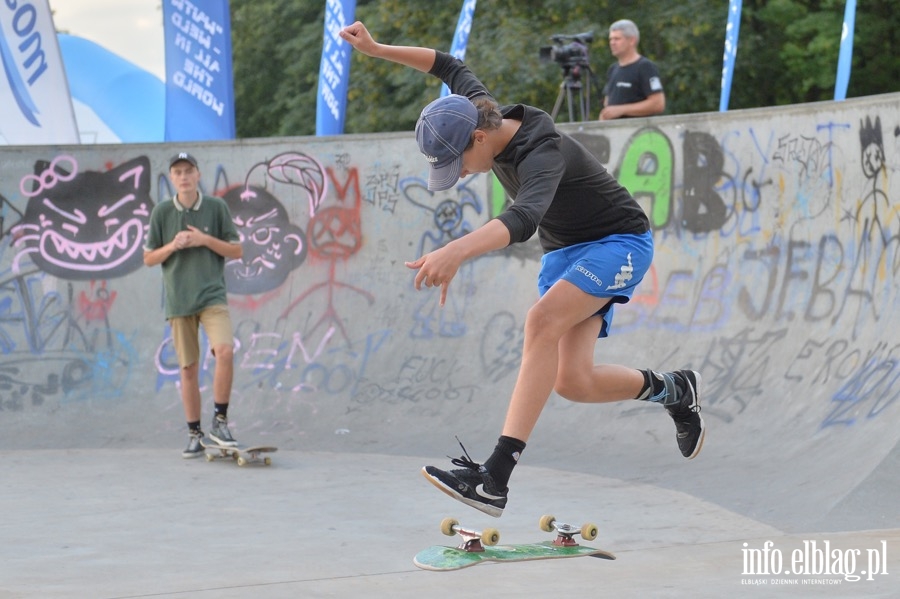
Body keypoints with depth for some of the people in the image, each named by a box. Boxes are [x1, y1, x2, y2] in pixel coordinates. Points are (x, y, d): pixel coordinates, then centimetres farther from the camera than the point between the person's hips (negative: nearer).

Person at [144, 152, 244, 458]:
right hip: (178, 300, 1)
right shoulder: (162, 212, 4)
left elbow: (237, 251, 5)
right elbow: (148, 258, 8)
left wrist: (205, 240, -10)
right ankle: (194, 435, 13)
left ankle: (220, 421, -6)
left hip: (212, 295, -1)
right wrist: (173, 246, -10)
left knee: (225, 350, -22)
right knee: (189, 368, 4)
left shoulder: (217, 207, 2)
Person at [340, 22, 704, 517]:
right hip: (564, 252, 9)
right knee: (572, 381, -6)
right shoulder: (484, 115, -7)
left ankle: (495, 478, -41)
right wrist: (377, 50, 6)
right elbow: (452, 68, 14)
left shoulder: (542, 154, -32)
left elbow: (524, 219, -53)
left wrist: (456, 252, -69)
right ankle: (672, 390, 23)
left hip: (618, 243, -9)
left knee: (541, 322, -33)